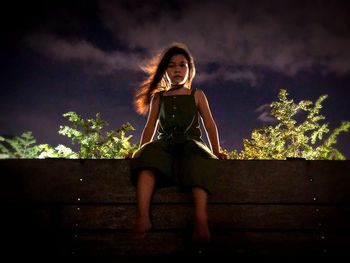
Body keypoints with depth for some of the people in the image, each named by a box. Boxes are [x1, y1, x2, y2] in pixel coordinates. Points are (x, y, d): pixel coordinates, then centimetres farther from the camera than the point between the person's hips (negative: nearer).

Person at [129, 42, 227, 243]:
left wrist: (216, 151, -1)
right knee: (148, 154, -35)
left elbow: (210, 124, 13)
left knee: (197, 153, -39)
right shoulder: (158, 98, 23)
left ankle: (201, 219, -55)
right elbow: (150, 127, 16)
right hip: (165, 145, 1)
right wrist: (140, 151, 1)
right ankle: (143, 217, -49)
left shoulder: (197, 95, 20)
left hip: (191, 142, -1)